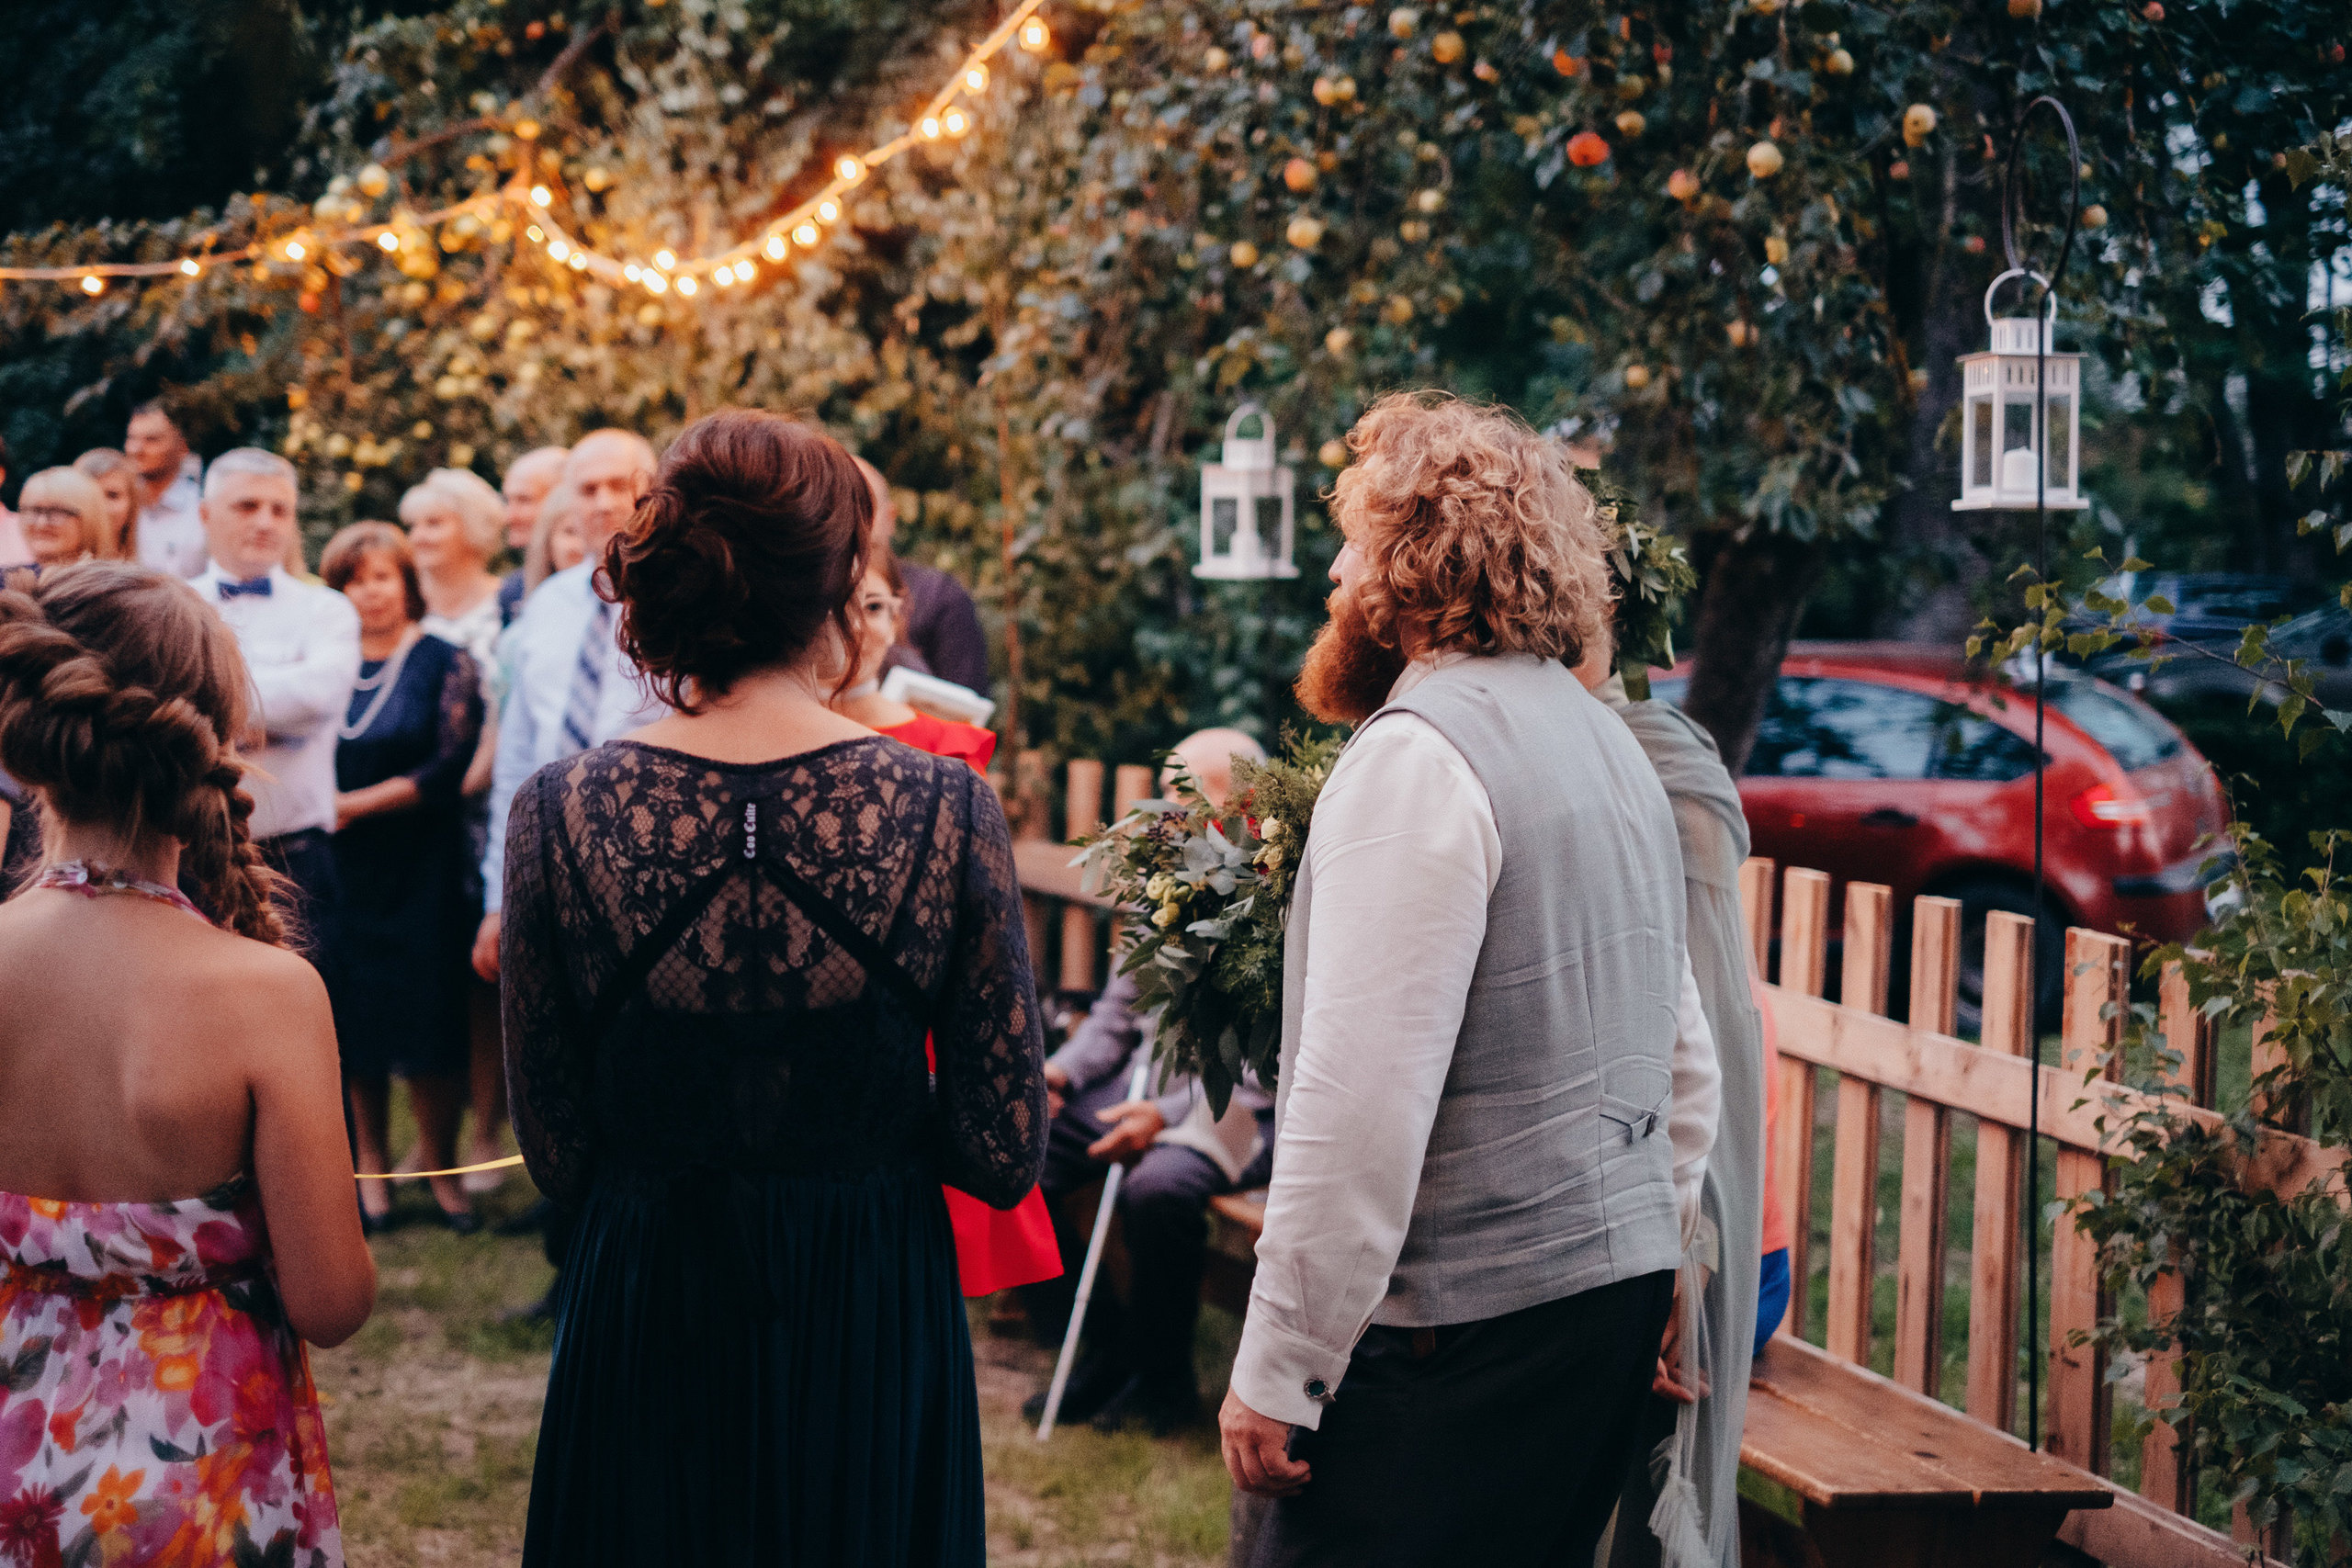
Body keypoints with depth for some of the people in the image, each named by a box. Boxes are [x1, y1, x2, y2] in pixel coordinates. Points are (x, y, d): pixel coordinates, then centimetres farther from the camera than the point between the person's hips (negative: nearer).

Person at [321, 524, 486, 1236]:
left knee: (428, 1017, -3)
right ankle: (370, 1167, 14)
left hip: (420, 872, -3)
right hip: (337, 870, 3)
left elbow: (448, 767, -9)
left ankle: (439, 1167, 10)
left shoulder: (446, 663, -1)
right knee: (354, 1021, 4)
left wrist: (354, 804, -11)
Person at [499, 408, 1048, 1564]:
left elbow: (556, 1153, -4)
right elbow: (1002, 1158, -11)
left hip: (643, 1331, 1)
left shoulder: (558, 814, -11)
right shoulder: (945, 809, -14)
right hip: (873, 1324, -1)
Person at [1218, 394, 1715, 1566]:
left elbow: (1361, 1105, -20)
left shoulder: (1420, 753, -14)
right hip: (1619, 1292, 9)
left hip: (1460, 1326, -9)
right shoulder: (1613, 746, 16)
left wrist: (1275, 1373, -17)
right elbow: (1685, 1071, 22)